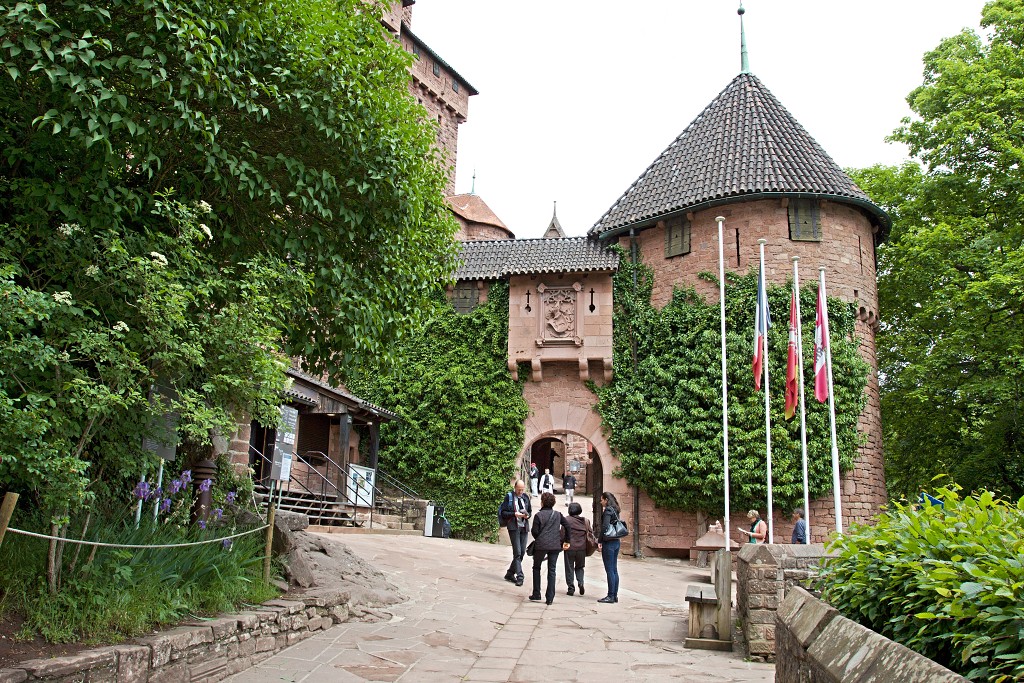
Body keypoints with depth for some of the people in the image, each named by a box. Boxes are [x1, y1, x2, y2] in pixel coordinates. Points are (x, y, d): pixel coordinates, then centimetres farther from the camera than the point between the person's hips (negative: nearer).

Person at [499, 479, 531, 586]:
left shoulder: (526, 497, 10)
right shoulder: (509, 496, -3)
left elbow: (530, 510, 20)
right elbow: (503, 512, -5)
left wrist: (527, 515, -2)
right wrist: (514, 514, -19)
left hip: (524, 527, 5)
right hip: (514, 527, -5)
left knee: (522, 552, 7)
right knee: (517, 552, -10)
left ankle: (510, 574, 21)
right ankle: (519, 577, -7)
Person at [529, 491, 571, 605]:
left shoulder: (538, 515, -6)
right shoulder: (558, 515, 6)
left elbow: (535, 531, -7)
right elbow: (567, 526, 3)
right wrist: (567, 541, 11)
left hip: (541, 545, -3)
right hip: (555, 546, 3)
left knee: (536, 568, 16)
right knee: (551, 571, 6)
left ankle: (536, 594, 16)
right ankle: (550, 598, 3)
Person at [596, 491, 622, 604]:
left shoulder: (608, 510, -12)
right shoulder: (615, 510, 14)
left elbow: (605, 526, -19)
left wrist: (600, 541, -14)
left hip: (608, 543, -9)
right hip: (616, 542, 9)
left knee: (609, 570, -5)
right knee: (614, 570, 11)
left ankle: (611, 596, -2)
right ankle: (615, 595, 15)